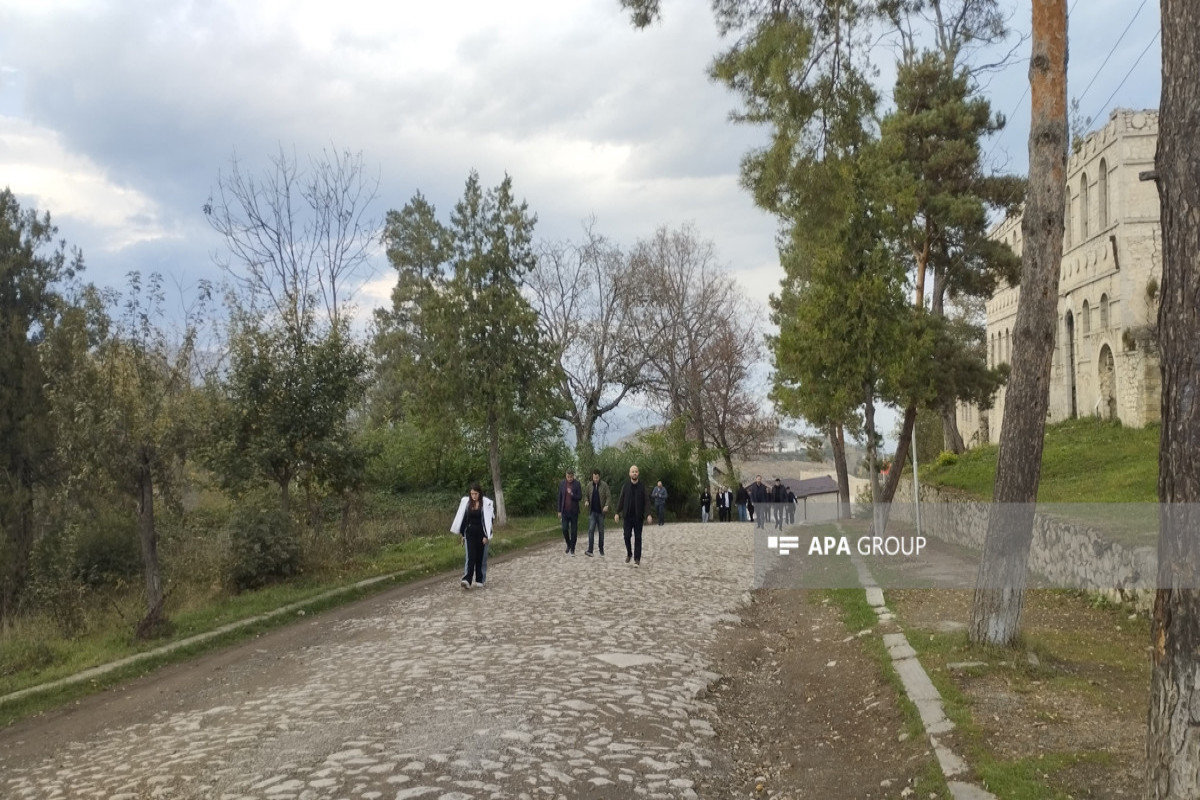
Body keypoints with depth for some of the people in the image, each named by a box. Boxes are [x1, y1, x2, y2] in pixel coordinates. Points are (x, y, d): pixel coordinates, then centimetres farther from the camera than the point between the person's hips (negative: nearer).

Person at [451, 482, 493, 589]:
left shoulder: (486, 503, -9)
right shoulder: (466, 502, 1)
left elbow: (488, 520, -8)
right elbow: (463, 518, 8)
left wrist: (487, 536, -11)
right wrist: (462, 534, 9)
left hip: (481, 533, -2)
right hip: (470, 533, 2)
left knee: (480, 557, 7)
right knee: (471, 556, -9)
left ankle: (480, 580, 19)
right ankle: (467, 580, -18)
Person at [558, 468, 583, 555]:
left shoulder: (577, 484, -5)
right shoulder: (562, 483, 1)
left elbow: (580, 497, -5)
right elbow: (559, 497, 5)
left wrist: (572, 494, -24)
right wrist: (559, 511, 4)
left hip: (574, 511, -1)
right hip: (565, 511, 1)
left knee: (574, 531, 2)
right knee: (565, 529, -2)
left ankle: (572, 549, 13)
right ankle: (568, 545, 23)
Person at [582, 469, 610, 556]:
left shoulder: (604, 485, -3)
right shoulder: (589, 485, 5)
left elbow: (608, 497, -5)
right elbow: (585, 495, 13)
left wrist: (606, 505, -22)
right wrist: (586, 501, -9)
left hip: (601, 512, -1)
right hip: (592, 512, 1)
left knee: (601, 531, 7)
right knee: (591, 530, -9)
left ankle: (601, 549, 17)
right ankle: (590, 550, -13)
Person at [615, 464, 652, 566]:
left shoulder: (642, 487, 0)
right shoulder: (625, 486, 2)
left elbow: (646, 501, -3)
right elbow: (620, 500, 3)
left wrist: (648, 514, -14)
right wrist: (617, 513, -5)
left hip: (638, 516, -1)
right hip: (627, 516, 1)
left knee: (638, 538, 1)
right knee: (627, 536, 1)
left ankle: (637, 559, 6)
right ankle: (629, 554, 24)